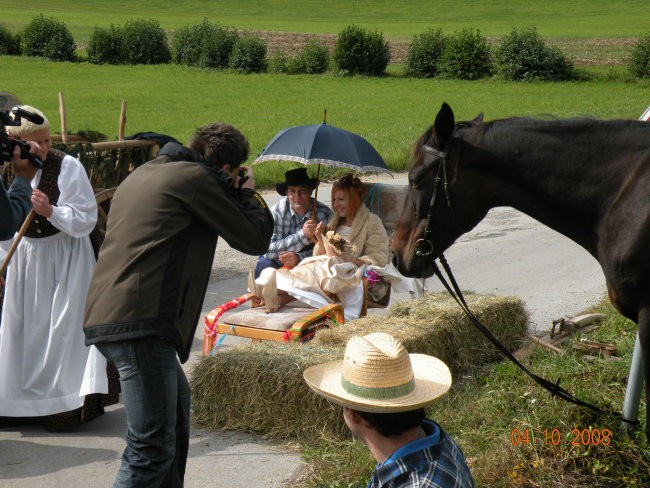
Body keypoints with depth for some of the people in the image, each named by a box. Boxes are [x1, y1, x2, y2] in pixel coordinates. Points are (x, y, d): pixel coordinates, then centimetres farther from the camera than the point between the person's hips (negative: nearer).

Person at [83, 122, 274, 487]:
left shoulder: (144, 173, 22)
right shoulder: (196, 177, -4)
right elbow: (255, 239, -1)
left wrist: (235, 197, 26)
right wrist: (248, 193, 17)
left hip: (105, 315, 10)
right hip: (140, 322, -10)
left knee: (177, 402, 28)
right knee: (154, 448, -9)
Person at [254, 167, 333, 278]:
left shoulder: (324, 213, -15)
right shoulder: (277, 211, -16)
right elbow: (268, 250, -24)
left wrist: (299, 258, -32)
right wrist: (302, 235, -33)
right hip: (278, 261, -1)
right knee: (264, 264, -30)